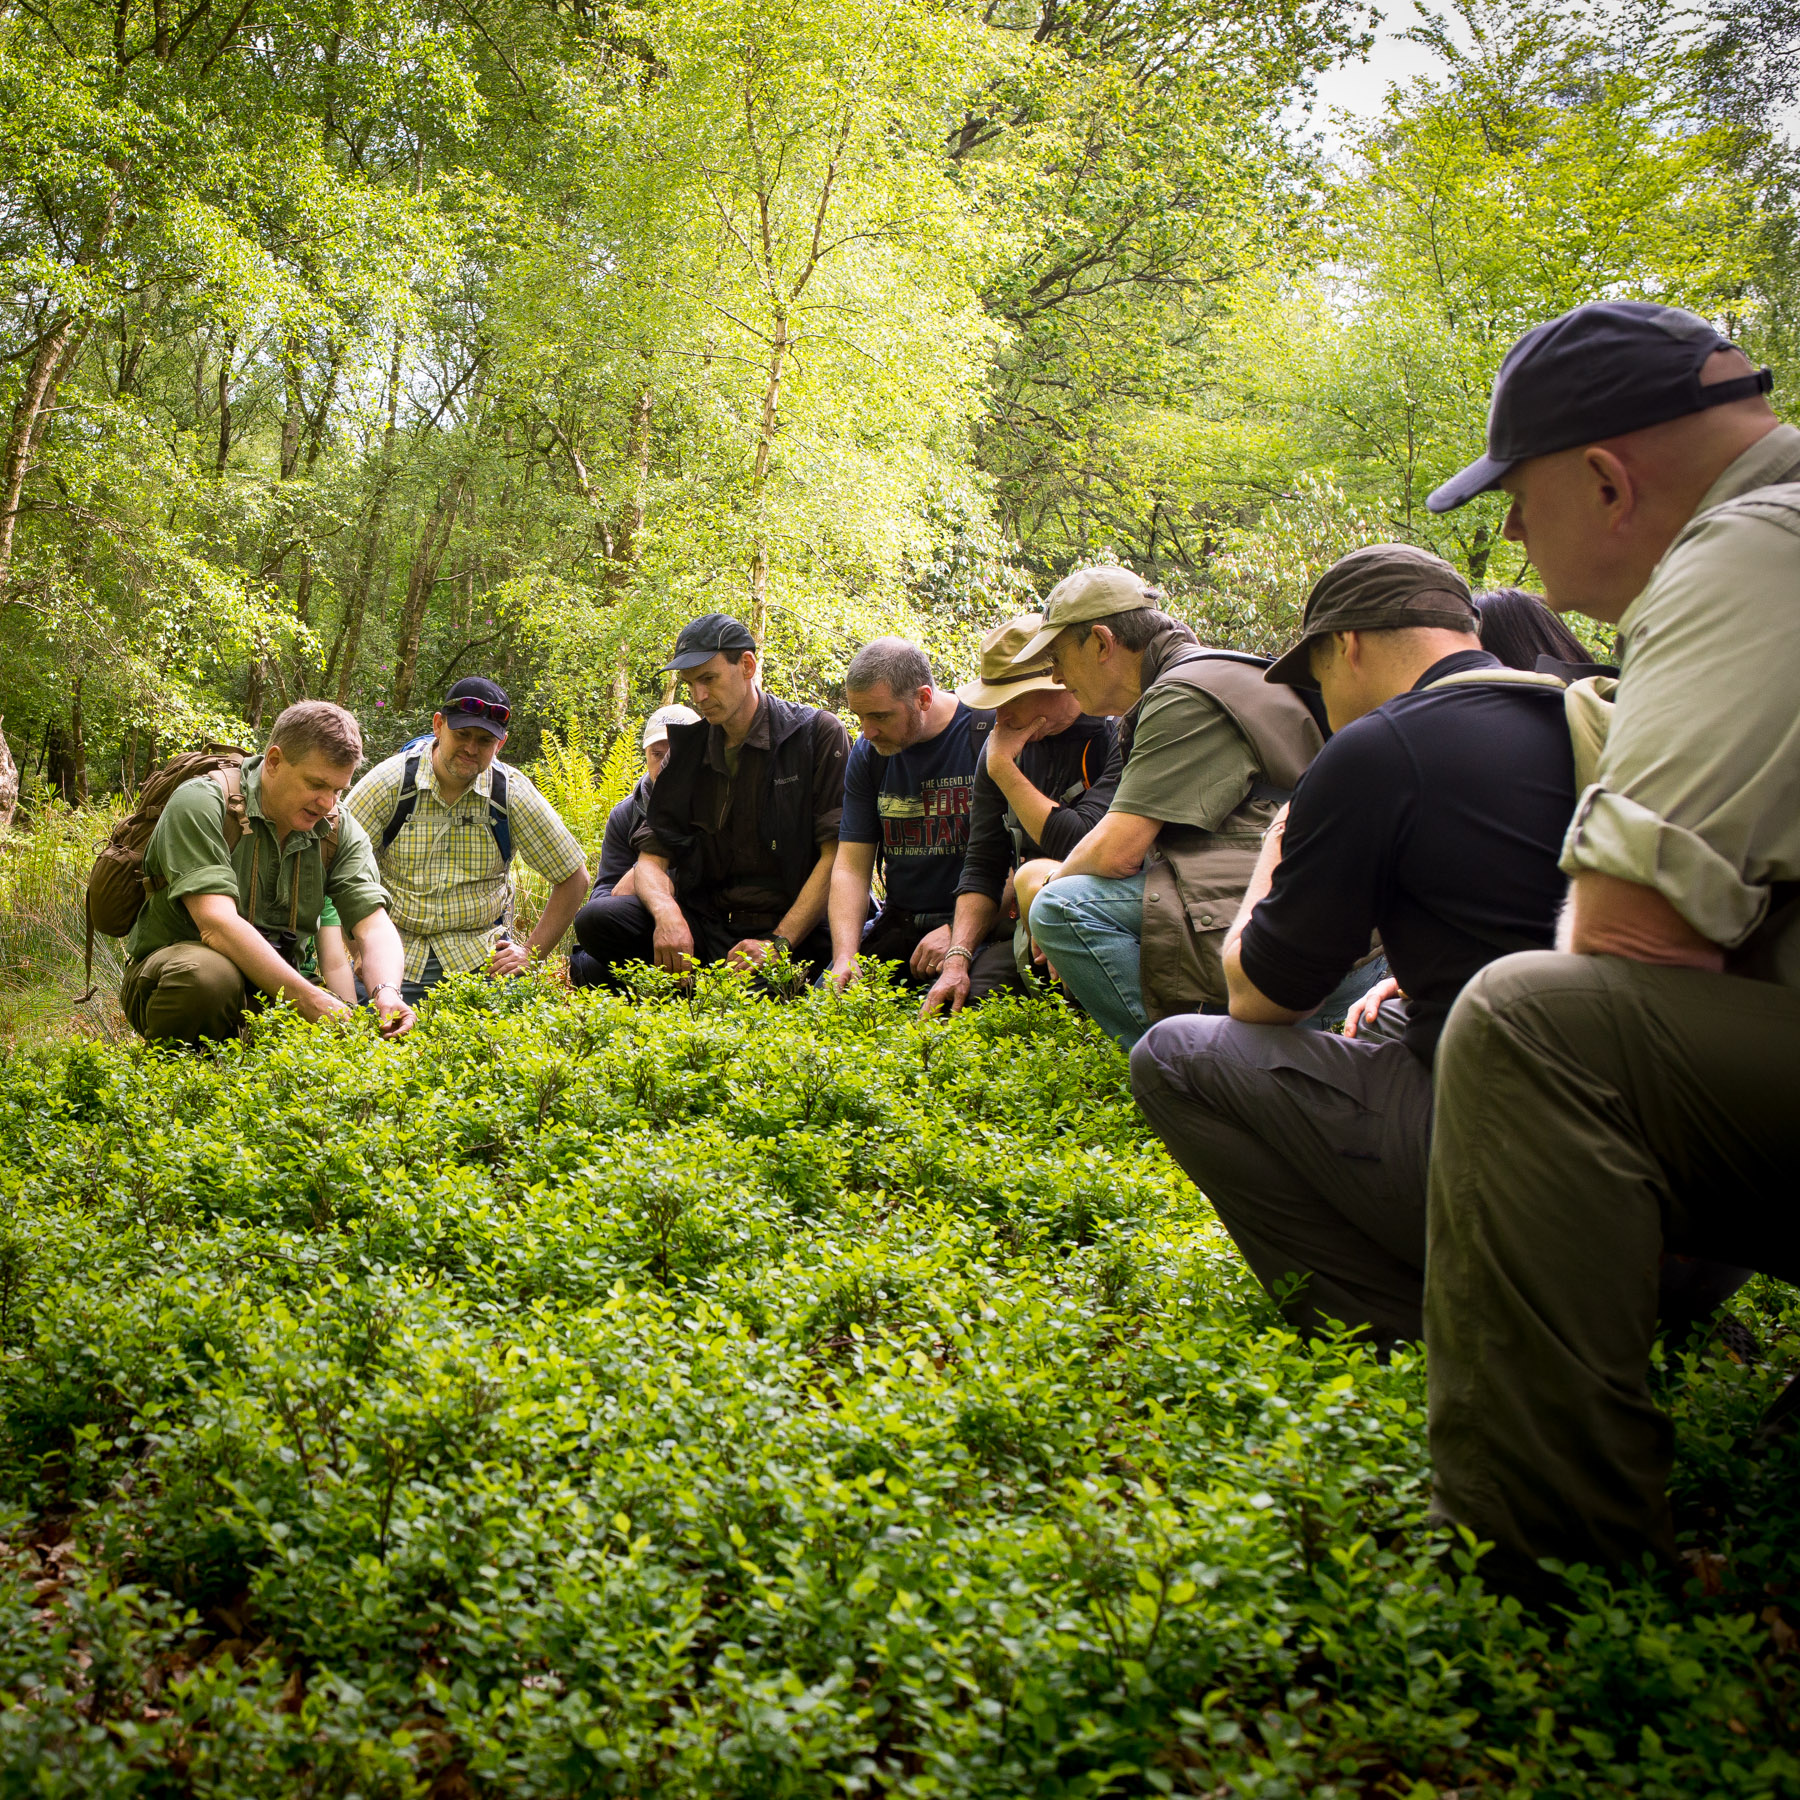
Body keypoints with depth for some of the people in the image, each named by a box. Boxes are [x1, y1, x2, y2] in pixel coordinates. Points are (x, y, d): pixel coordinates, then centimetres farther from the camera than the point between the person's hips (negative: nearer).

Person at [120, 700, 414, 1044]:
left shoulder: (339, 828, 1)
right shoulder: (201, 803, -16)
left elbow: (374, 925, -8)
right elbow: (217, 924, -28)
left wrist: (386, 992, -31)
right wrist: (308, 997, -35)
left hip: (275, 987, 5)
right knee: (208, 976, -39)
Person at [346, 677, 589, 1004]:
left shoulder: (513, 794, -2)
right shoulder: (390, 781, -6)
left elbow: (574, 878, 5)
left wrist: (532, 953, 0)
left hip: (481, 955, 1)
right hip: (396, 951, -1)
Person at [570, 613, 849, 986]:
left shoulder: (819, 734, -1)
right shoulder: (687, 748, 12)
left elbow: (839, 855, -8)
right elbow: (652, 858, 7)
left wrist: (777, 942, -18)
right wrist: (667, 913, -18)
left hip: (791, 930, -3)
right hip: (703, 923, 3)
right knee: (596, 919, -24)